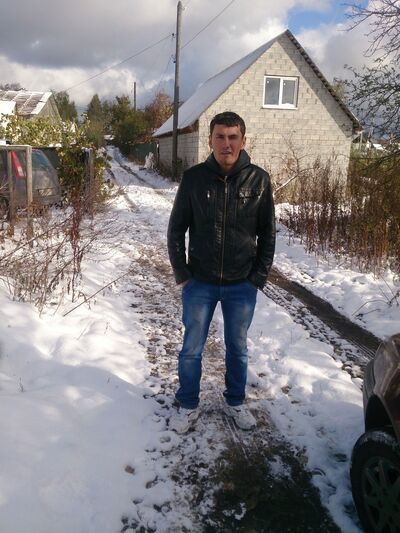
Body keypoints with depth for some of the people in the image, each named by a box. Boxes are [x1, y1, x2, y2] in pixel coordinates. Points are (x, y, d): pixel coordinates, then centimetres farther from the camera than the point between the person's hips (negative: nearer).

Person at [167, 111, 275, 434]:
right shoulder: (194, 178, -7)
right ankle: (189, 406, 33)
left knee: (238, 348, 17)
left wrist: (259, 277, -2)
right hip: (199, 284, 0)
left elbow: (267, 233, 2)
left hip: (242, 286, 1)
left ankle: (235, 402, 39)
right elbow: (176, 229, 1)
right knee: (192, 349, 11)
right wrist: (181, 274, -3)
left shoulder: (259, 180, -6)